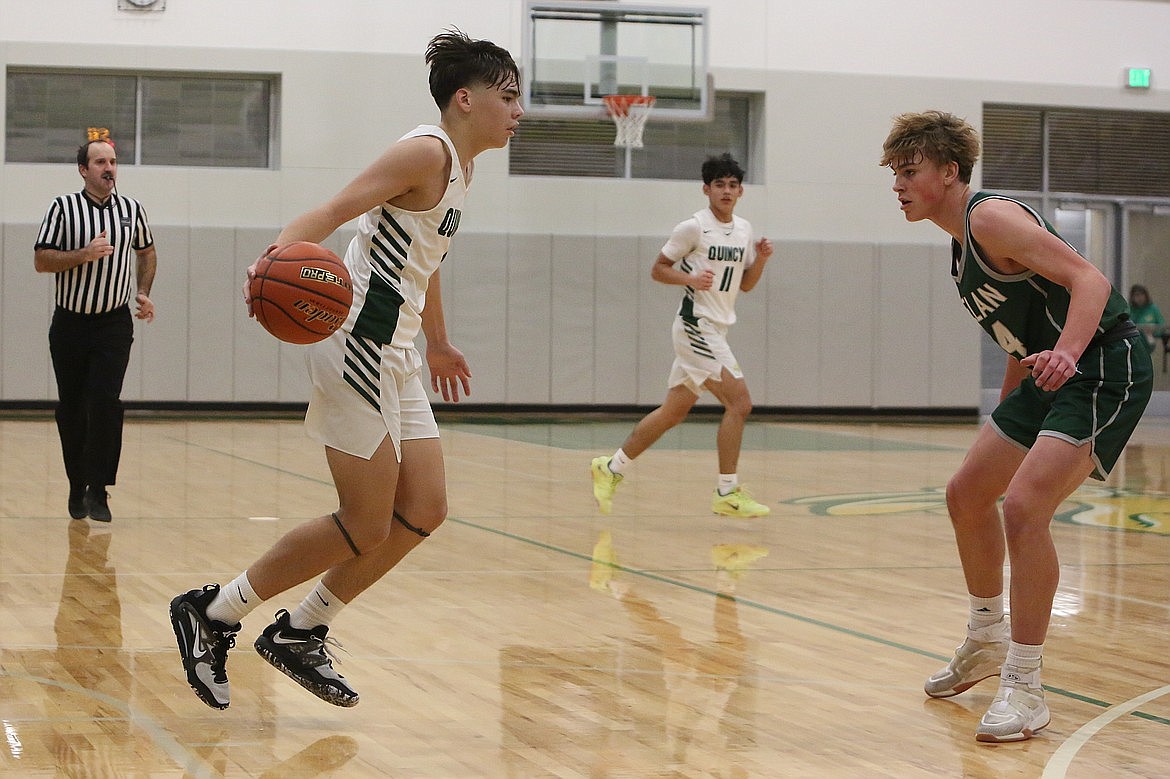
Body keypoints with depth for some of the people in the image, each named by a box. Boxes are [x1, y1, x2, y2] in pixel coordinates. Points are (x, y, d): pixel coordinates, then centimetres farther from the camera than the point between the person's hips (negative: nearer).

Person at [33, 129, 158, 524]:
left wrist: (143, 293, 8)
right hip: (70, 324, 0)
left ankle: (97, 490, -11)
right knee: (71, 410, 6)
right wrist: (84, 254, -21)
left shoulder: (131, 209, 4)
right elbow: (41, 260, -8)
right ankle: (77, 487, 21)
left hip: (114, 324, 0)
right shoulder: (63, 207, -4)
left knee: (104, 402, -16)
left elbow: (146, 252, 21)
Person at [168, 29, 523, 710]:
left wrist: (439, 345, 43)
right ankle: (213, 614, 6)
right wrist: (279, 258, -43)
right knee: (366, 526, -8)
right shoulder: (428, 152, -13)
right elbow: (335, 210, -24)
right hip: (358, 343, -10)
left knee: (424, 512, 6)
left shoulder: (460, 167, 16)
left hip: (396, 356, 10)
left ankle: (299, 635, 17)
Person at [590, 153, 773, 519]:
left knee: (674, 411, 12)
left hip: (715, 330, 8)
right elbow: (658, 269, -5)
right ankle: (727, 494, -9)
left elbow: (745, 284, 17)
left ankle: (612, 468, 23)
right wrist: (691, 278, -22)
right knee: (739, 401, -15)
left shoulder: (744, 229, 11)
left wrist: (761, 259, -1)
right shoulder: (693, 227, -10)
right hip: (697, 326, -8)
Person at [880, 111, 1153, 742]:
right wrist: (1007, 410, 24)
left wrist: (1066, 353, -42)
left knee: (1023, 505, -23)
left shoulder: (992, 218, -17)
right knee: (967, 496, 16)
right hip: (1050, 373, 11)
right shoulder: (962, 243, 12)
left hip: (1104, 368, -11)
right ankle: (986, 643, 35)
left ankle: (1024, 689, -15)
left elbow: (1089, 280, -26)